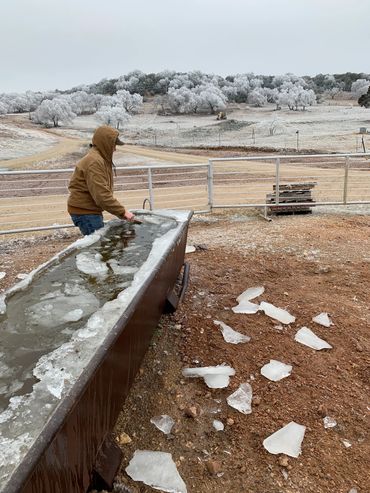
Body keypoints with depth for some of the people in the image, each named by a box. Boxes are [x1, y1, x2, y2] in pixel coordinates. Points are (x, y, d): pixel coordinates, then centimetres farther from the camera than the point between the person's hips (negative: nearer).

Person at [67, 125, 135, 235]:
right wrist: (122, 212, -23)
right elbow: (101, 195, -26)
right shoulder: (94, 162, -20)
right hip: (84, 212, -10)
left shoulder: (101, 159, 14)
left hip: (91, 210, 10)